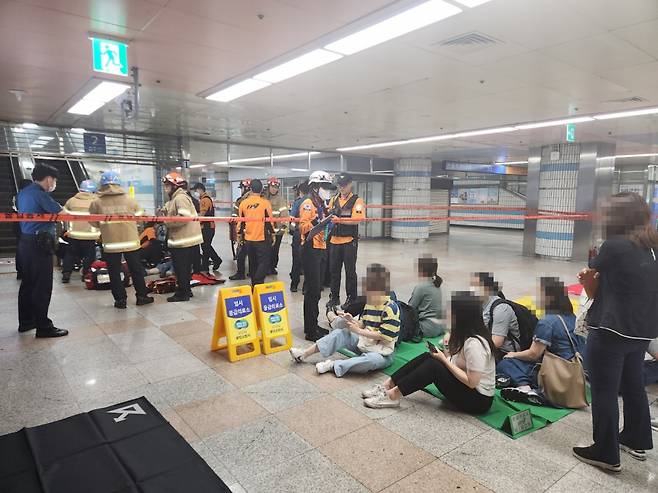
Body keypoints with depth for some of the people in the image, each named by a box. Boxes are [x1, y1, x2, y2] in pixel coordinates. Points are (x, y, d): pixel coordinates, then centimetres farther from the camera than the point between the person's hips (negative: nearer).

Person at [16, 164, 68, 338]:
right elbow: (59, 212, -19)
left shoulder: (23, 193, 14)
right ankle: (43, 326, 0)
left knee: (27, 283, 17)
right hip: (40, 244, -10)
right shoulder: (40, 193, -15)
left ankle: (25, 321, 27)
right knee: (42, 287, -5)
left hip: (25, 241, 10)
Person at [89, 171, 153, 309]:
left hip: (110, 244, -1)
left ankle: (120, 300, 14)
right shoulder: (129, 199, -5)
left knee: (114, 273, 10)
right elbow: (140, 216, 5)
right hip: (131, 241, 1)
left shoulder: (97, 203, -6)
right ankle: (141, 296, 21)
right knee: (136, 270, 14)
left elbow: (93, 222, 5)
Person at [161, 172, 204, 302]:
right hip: (182, 239, 10)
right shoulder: (175, 198, 17)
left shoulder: (180, 198, -16)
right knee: (184, 268, 18)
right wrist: (165, 211, 5)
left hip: (183, 241, -10)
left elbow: (184, 217, -26)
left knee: (181, 269, 0)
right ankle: (185, 291, 28)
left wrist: (166, 221, -17)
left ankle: (182, 293, 9)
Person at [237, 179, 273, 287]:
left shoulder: (243, 203, 1)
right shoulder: (265, 203, -10)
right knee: (264, 262, 1)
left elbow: (240, 221, 8)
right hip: (262, 238, -4)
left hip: (248, 239, 4)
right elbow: (270, 220, -5)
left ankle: (254, 284, 24)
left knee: (253, 263, 16)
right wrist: (272, 234, 7)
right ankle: (258, 285, -13)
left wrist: (240, 235, 19)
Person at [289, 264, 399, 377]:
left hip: (382, 352, -7)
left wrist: (358, 331, -20)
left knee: (372, 360, -42)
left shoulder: (391, 308, -20)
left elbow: (383, 336, -22)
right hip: (365, 342, 7)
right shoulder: (370, 303, 6)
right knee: (340, 333, -9)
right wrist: (352, 320, -8)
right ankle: (304, 354, -7)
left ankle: (333, 365, -32)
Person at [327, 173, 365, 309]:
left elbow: (356, 220, -17)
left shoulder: (357, 201, -5)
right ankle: (334, 297, 22)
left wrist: (339, 220, -26)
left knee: (350, 271, 3)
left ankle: (351, 298, 15)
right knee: (334, 270, 10)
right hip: (335, 240, 5)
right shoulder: (334, 199, 12)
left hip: (349, 241, -5)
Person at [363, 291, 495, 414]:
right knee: (426, 357, -6)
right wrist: (447, 354, -13)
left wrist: (444, 360, -21)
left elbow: (472, 382, -26)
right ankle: (387, 386, -6)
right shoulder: (466, 335, 3)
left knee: (433, 365, -24)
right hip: (463, 385, 9)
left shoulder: (474, 343, -26)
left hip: (478, 400, -9)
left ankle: (392, 396, -15)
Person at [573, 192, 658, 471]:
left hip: (610, 332, -8)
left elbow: (589, 278, -4)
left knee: (604, 392, 4)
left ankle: (606, 454, 15)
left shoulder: (615, 245, -16)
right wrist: (595, 278, 3)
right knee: (633, 385, 23)